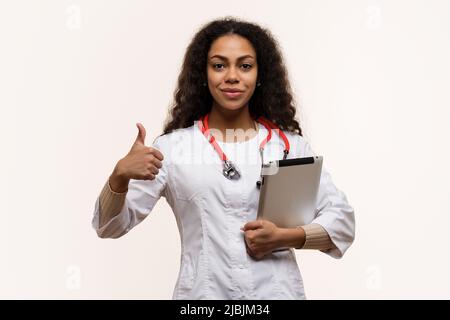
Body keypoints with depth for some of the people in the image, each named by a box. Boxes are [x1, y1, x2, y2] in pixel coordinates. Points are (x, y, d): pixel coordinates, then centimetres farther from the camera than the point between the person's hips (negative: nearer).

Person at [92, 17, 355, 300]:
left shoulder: (290, 144, 2)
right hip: (203, 292, 0)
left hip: (277, 291, 1)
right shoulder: (172, 146, -1)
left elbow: (342, 220, 1)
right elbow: (110, 226, -3)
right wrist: (120, 175, -22)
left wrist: (283, 237, -14)